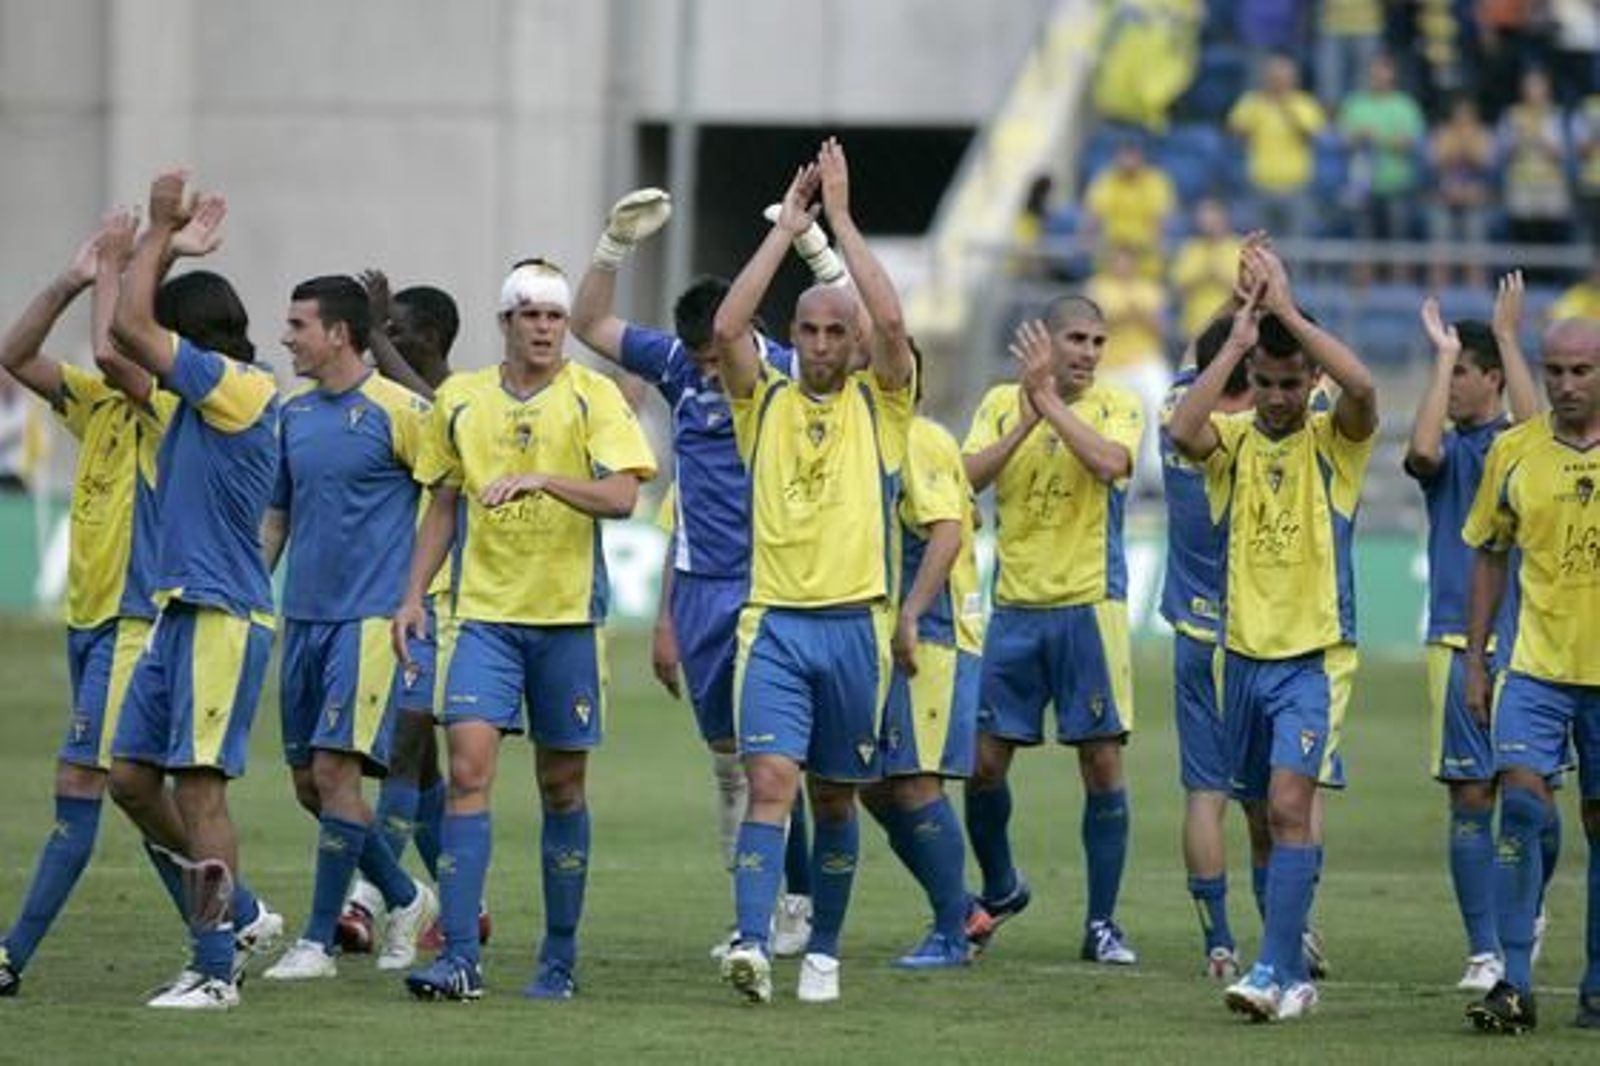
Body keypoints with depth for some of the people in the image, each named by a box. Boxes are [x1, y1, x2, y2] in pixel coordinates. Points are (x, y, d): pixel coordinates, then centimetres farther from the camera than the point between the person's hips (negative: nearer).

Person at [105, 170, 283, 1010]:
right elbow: (124, 339, 23)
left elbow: (132, 327, -18)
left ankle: (215, 972, -6)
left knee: (198, 786, -9)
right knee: (132, 776, 10)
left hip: (224, 618, -10)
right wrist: (161, 241, 19)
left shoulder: (242, 390, -12)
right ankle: (233, 910, 22)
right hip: (180, 614, 10)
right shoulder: (199, 400, 15)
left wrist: (161, 231, -7)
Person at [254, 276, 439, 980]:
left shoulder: (396, 411, -9)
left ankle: (319, 941, -7)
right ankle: (404, 898, 26)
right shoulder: (295, 413, 12)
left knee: (336, 768, -13)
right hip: (303, 617, 8)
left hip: (371, 617, -8)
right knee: (308, 781, 8)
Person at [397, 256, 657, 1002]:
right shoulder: (460, 400, 8)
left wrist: (542, 478, -28)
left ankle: (560, 960, 17)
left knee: (562, 787, 6)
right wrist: (414, 596, 8)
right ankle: (459, 958, -16)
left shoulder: (593, 397, -1)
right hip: (484, 612, 1)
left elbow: (621, 494, -13)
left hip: (569, 615, -1)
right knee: (468, 770, -13)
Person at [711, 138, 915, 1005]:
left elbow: (891, 323, -11)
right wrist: (785, 230, -5)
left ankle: (823, 951, 21)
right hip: (775, 622, -1)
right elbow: (726, 328, -9)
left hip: (853, 623, 1)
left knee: (834, 797, 9)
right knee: (770, 783, -15)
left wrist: (841, 218, -8)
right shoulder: (763, 402, 8)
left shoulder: (879, 406, 6)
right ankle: (751, 944, -27)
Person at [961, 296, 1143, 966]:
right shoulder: (1001, 403, 5)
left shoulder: (1116, 407, -1)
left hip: (1089, 605, -2)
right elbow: (967, 477, -8)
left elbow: (1110, 462, -22)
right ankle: (1000, 889, 28)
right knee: (985, 760, 4)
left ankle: (1102, 923, 4)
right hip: (1015, 606, 2)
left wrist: (1050, 401, -20)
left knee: (1102, 762, -4)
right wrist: (1028, 417, -17)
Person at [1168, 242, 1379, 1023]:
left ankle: (1275, 971, -21)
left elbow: (1362, 387, -23)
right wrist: (1238, 338, -18)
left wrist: (1286, 310, -19)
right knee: (1268, 816, 12)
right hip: (1244, 653, 4)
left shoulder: (1334, 441, -2)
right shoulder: (1232, 439, 3)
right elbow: (1182, 429, -19)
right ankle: (1293, 975, 22)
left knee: (1291, 805, -17)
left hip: (1315, 655, -4)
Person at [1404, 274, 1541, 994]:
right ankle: (1484, 950, -2)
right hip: (1457, 638, 1)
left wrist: (1507, 335, -14)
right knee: (1471, 796, -4)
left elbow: (1536, 434, -18)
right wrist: (1442, 354, -10)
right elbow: (1422, 452, -15)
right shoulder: (1449, 449, 9)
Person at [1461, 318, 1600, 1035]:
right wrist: (1475, 658, 8)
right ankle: (1513, 983, -14)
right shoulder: (1513, 452, 2)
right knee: (1521, 802, -15)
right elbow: (1490, 557, 11)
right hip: (1535, 666, 1)